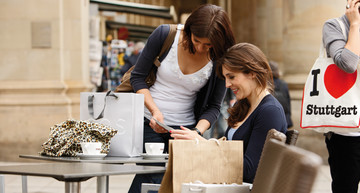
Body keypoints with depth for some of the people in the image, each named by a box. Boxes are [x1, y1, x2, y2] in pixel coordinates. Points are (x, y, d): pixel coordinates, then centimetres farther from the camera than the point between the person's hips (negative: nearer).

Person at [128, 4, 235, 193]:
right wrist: (155, 110, -15)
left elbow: (213, 106, 1)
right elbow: (137, 77, -2)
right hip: (149, 123, -2)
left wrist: (197, 131, -18)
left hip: (185, 127, 2)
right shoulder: (165, 34, -9)